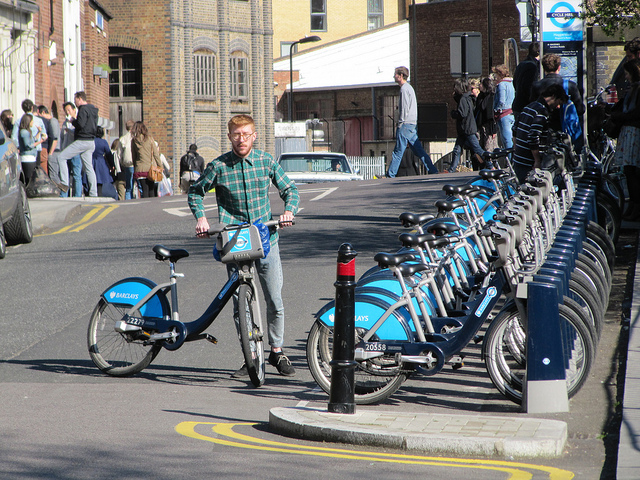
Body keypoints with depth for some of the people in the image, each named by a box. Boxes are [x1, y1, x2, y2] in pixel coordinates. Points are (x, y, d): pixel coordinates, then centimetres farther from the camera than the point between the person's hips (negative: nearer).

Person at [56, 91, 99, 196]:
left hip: (82, 141, -9)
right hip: (91, 142, 9)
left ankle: (65, 184, -12)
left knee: (61, 157, -5)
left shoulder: (83, 109, -11)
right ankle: (93, 193, 6)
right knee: (89, 167, 10)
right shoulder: (93, 110, 18)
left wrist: (73, 121, -2)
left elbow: (81, 124, -23)